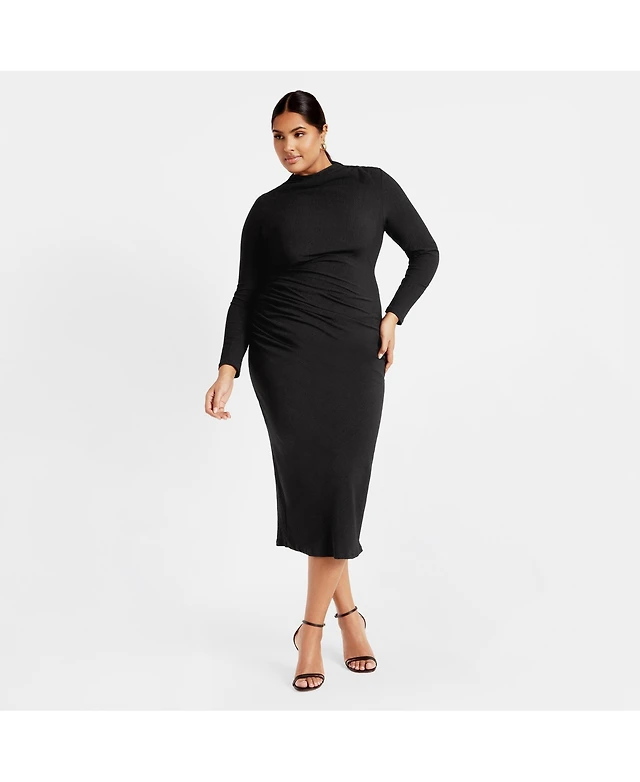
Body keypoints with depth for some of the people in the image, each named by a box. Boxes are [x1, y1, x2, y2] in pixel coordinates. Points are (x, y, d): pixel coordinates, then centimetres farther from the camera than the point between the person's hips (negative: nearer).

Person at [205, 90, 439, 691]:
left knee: (339, 487, -4)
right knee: (309, 481, -3)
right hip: (284, 356, 0)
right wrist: (228, 369, -7)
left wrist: (393, 317, 0)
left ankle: (313, 628, 11)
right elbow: (246, 294, 5)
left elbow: (425, 253, 13)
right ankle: (347, 613, 15)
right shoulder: (267, 209, 8)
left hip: (355, 355, 0)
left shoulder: (373, 186, 6)